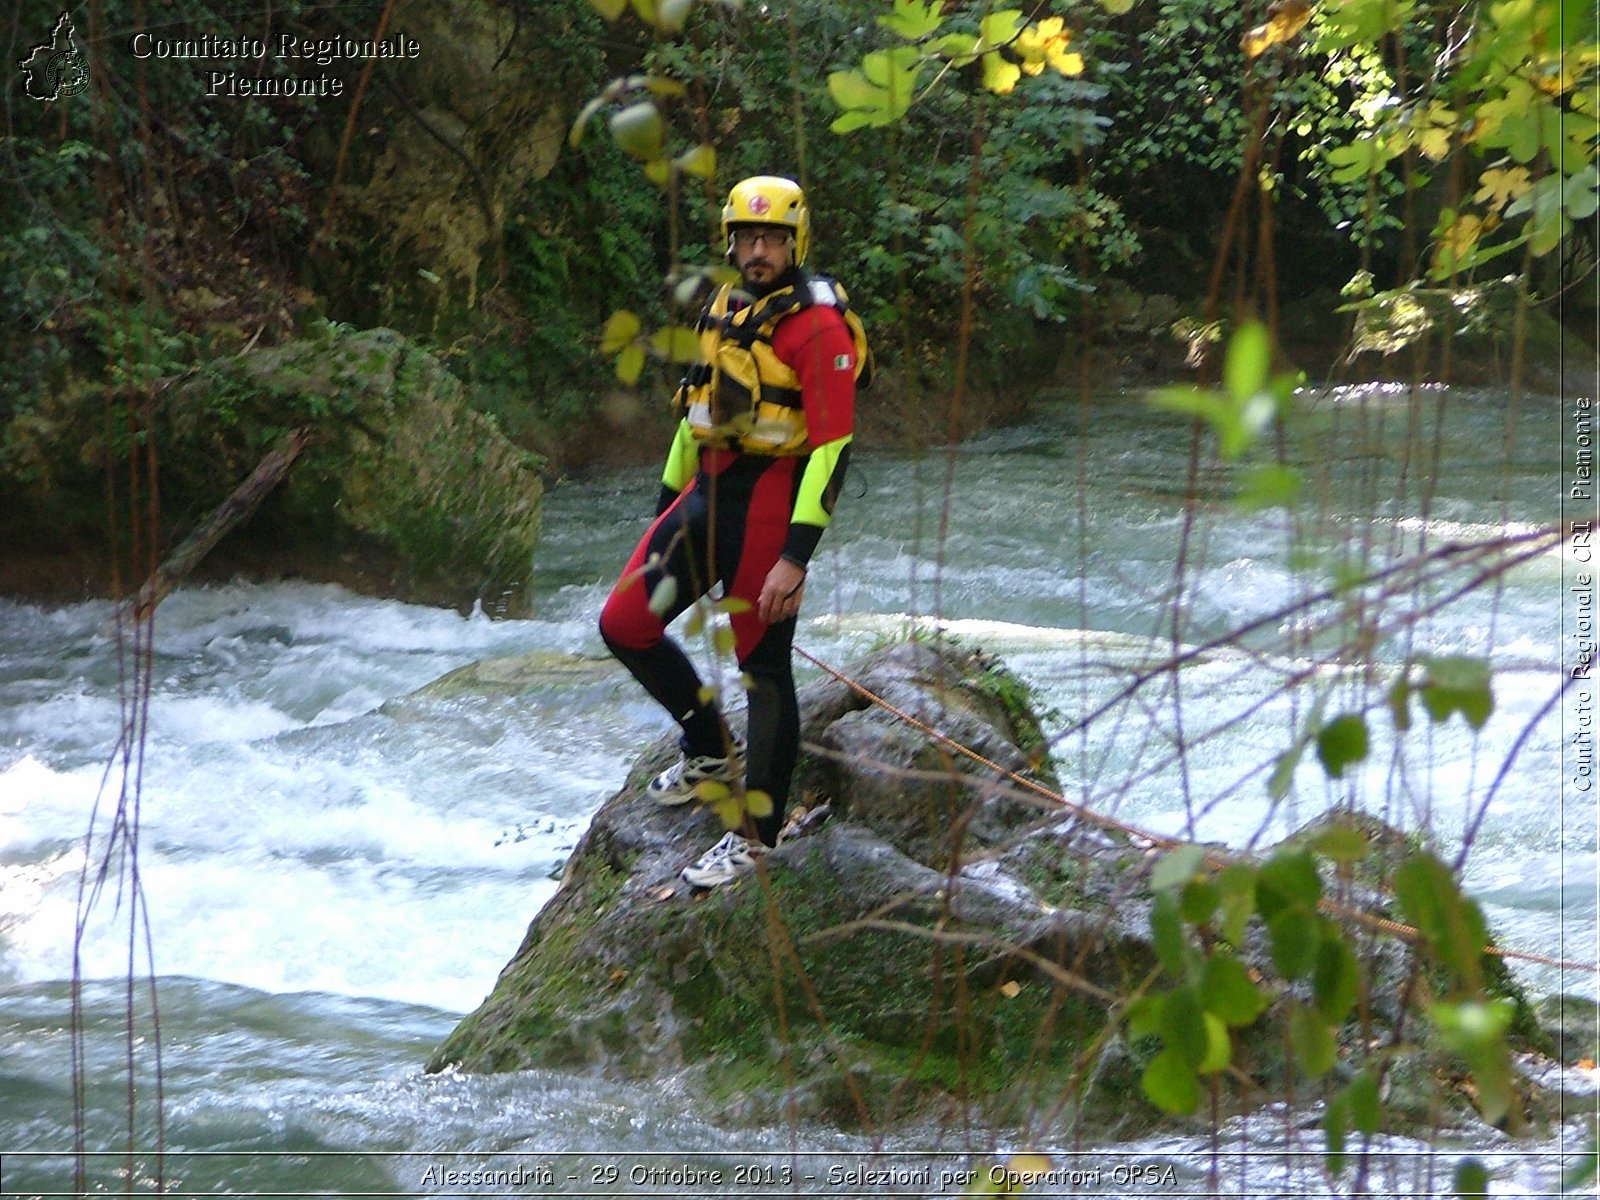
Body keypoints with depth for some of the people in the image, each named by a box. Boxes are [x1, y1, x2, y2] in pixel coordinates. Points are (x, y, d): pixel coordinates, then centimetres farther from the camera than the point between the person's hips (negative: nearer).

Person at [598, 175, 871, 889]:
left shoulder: (817, 326, -14)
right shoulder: (725, 309, 13)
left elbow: (832, 446, -19)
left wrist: (796, 556, -23)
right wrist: (666, 505, 22)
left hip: (769, 503, -8)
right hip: (708, 494, 8)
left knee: (764, 665, -2)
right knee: (625, 623, 5)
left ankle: (758, 839, 6)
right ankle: (712, 750, 25)